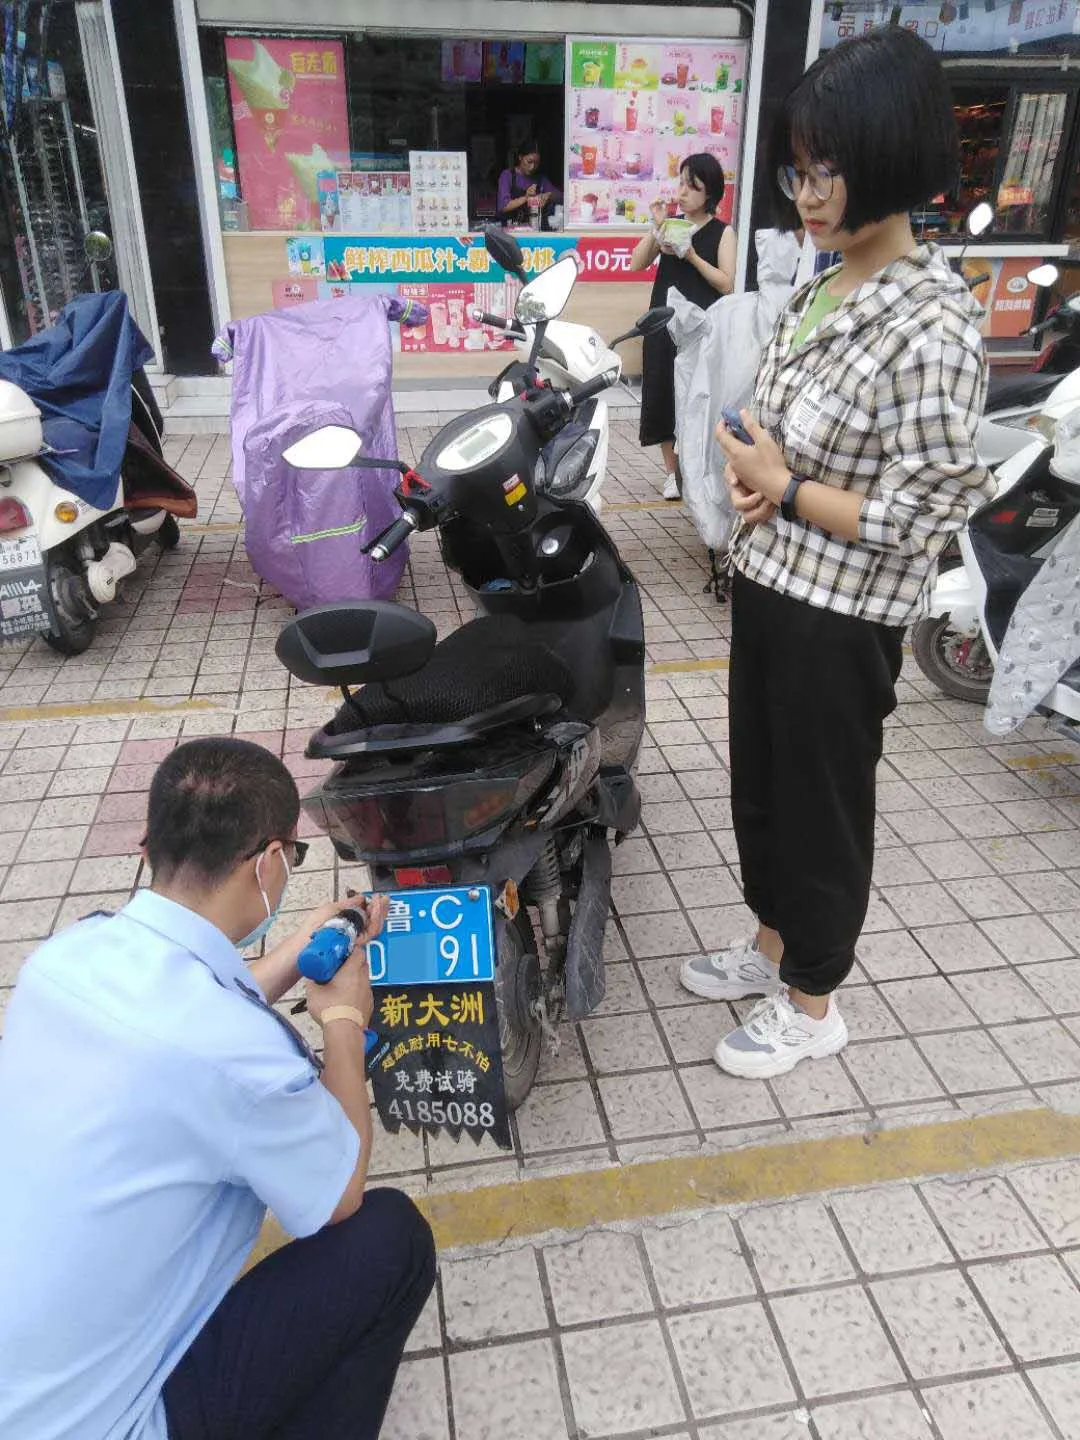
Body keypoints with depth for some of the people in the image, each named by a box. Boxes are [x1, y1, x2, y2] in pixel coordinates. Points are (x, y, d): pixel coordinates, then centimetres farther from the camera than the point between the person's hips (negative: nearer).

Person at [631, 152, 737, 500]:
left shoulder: (723, 232, 2)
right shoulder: (671, 224, 11)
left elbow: (727, 285, -8)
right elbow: (636, 264, 5)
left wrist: (691, 255, -15)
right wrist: (656, 228, -8)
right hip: (664, 323, 3)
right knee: (662, 394, 2)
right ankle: (672, 472, 15)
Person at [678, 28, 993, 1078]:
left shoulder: (931, 329, -21)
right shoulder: (821, 289, 5)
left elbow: (915, 520, -22)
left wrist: (784, 490, -16)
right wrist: (747, 472, -3)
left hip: (840, 617, -8)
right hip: (768, 584, 9)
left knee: (822, 804, 9)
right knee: (759, 781, 21)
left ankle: (810, 1007, 32)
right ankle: (774, 945, 45)